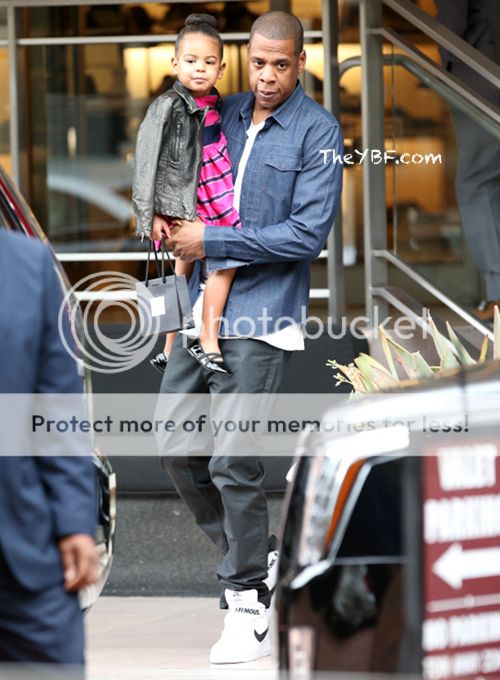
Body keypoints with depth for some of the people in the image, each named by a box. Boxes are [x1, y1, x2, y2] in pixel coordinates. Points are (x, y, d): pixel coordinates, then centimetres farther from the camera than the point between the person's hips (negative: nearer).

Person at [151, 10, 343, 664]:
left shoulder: (318, 132, -7)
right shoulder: (222, 115, 11)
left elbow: (308, 234, -14)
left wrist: (212, 241, -13)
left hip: (261, 319, -6)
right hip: (203, 308, 6)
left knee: (233, 462, -9)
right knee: (178, 448, 7)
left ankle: (249, 608, 2)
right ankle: (251, 558, 27)